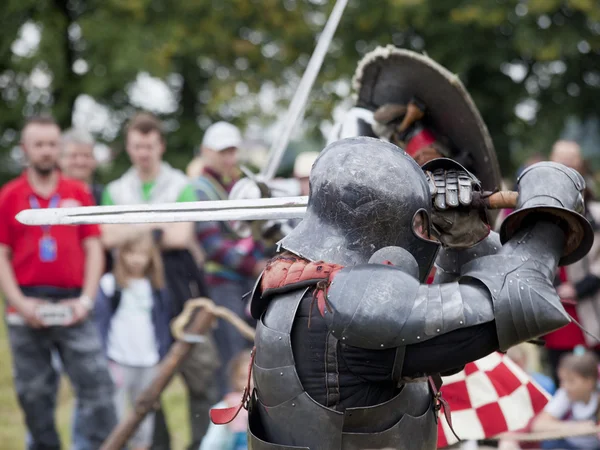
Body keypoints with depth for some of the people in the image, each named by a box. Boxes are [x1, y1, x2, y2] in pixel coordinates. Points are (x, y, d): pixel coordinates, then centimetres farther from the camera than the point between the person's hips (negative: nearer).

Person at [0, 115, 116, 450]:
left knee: (96, 381, -7)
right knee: (34, 392, 5)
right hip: (28, 307, 0)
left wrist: (86, 299, -5)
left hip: (72, 306, 0)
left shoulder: (79, 193, 8)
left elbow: (94, 248, 6)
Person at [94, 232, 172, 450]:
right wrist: (107, 360, -10)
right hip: (119, 362, -4)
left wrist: (162, 358, 7)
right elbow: (101, 323, -5)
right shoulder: (109, 284, -5)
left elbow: (162, 325, 13)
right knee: (115, 416, -6)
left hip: (148, 364, 4)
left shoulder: (156, 288, 8)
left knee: (145, 415, 11)